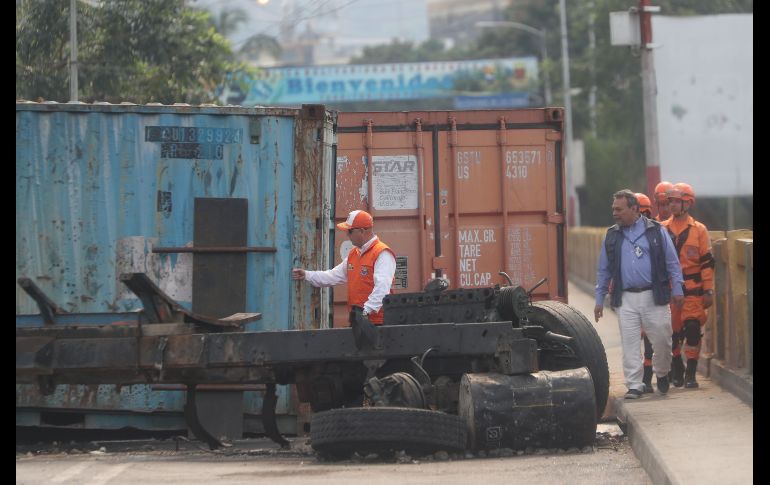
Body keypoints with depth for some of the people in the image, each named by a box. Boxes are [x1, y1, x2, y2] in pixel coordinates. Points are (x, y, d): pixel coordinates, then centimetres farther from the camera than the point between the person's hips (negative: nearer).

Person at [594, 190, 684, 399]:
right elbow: (603, 270, 15)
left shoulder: (656, 231, 3)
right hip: (626, 299, 2)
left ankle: (662, 373, 27)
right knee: (629, 344, -2)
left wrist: (677, 289, -1)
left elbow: (672, 262, 5)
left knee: (661, 339, 2)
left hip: (654, 296, -2)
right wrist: (599, 299, 12)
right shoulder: (611, 236, 10)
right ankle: (634, 385, 4)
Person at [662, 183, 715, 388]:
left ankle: (691, 374, -2)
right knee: (673, 332, 5)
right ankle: (677, 371, 22)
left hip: (692, 290, -2)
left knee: (692, 329, -8)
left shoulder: (699, 230, 2)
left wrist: (708, 291, -2)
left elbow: (707, 263, 2)